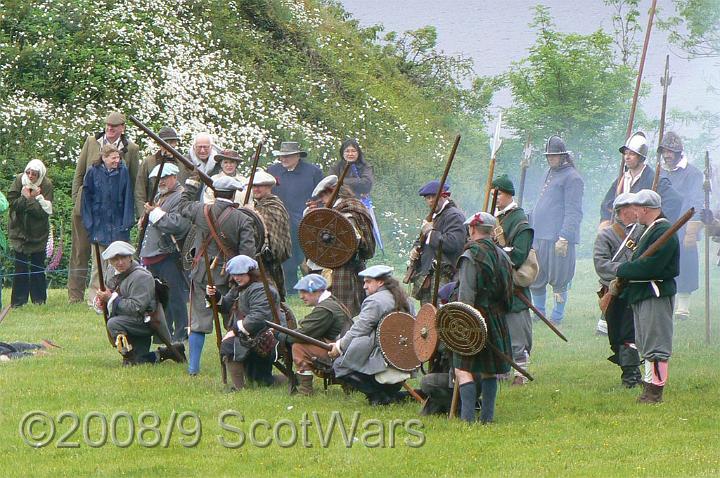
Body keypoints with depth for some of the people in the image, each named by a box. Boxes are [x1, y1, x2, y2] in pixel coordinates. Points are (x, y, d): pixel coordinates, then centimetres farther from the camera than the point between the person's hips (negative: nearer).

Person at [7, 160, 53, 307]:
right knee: (20, 266, -3)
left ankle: (39, 299, 14)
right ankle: (19, 300, 0)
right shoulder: (19, 180, -8)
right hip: (19, 230, 0)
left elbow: (44, 211, -17)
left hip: (38, 232, 0)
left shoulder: (46, 185, -12)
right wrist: (26, 199, -22)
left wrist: (29, 199, -22)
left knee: (38, 266, 3)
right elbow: (11, 202, -10)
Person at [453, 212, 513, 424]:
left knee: (464, 369, -8)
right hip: (497, 318, 8)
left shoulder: (471, 255, -13)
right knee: (490, 370, 15)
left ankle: (468, 417, -18)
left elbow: (466, 294, -18)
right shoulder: (501, 255, 11)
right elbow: (508, 289, 16)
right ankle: (487, 416, 15)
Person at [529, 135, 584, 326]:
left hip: (558, 238, -9)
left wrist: (564, 237, -21)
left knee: (558, 281, -2)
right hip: (539, 237, 9)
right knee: (535, 280, 11)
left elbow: (573, 212, -14)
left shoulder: (572, 178, -7)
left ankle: (557, 317, 5)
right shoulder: (550, 175, 20)